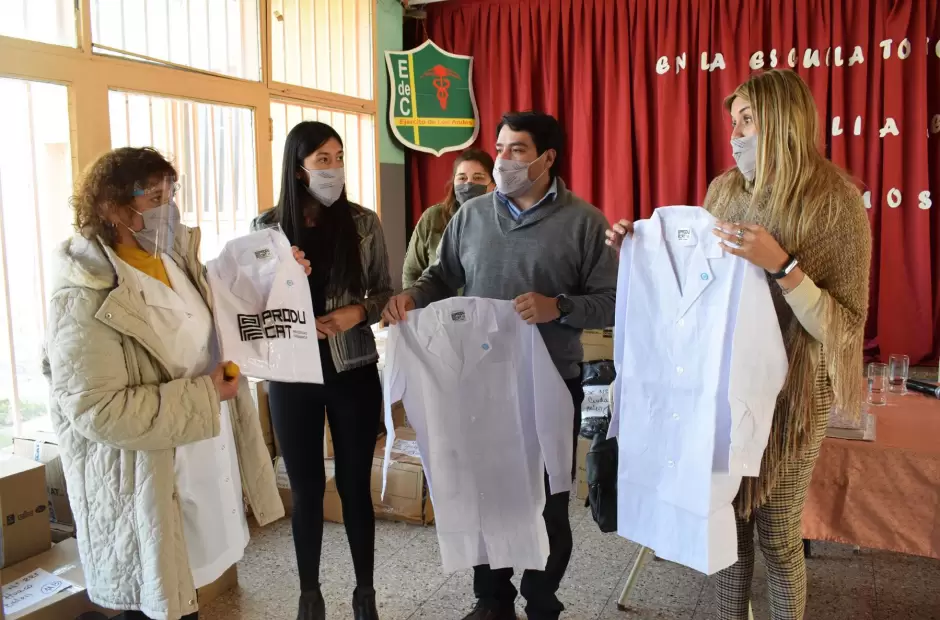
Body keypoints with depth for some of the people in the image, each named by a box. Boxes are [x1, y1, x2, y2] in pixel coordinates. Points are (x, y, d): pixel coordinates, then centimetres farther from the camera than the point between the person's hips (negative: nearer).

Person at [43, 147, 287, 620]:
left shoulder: (176, 259, 3)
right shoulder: (87, 298, -22)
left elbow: (213, 334, 19)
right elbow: (97, 410, -27)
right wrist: (204, 397, -23)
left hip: (199, 465, 7)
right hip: (144, 487, -7)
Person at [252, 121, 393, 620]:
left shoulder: (363, 223, -2)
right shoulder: (266, 227, -3)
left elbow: (384, 291, 4)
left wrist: (358, 312, -16)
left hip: (354, 371, 0)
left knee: (356, 484, 10)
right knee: (306, 487, 11)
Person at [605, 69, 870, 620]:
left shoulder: (835, 203, -14)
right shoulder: (724, 191, 0)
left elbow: (845, 330, -18)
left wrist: (781, 265, -30)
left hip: (788, 394, -4)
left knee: (777, 533, 11)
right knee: (729, 517, 17)